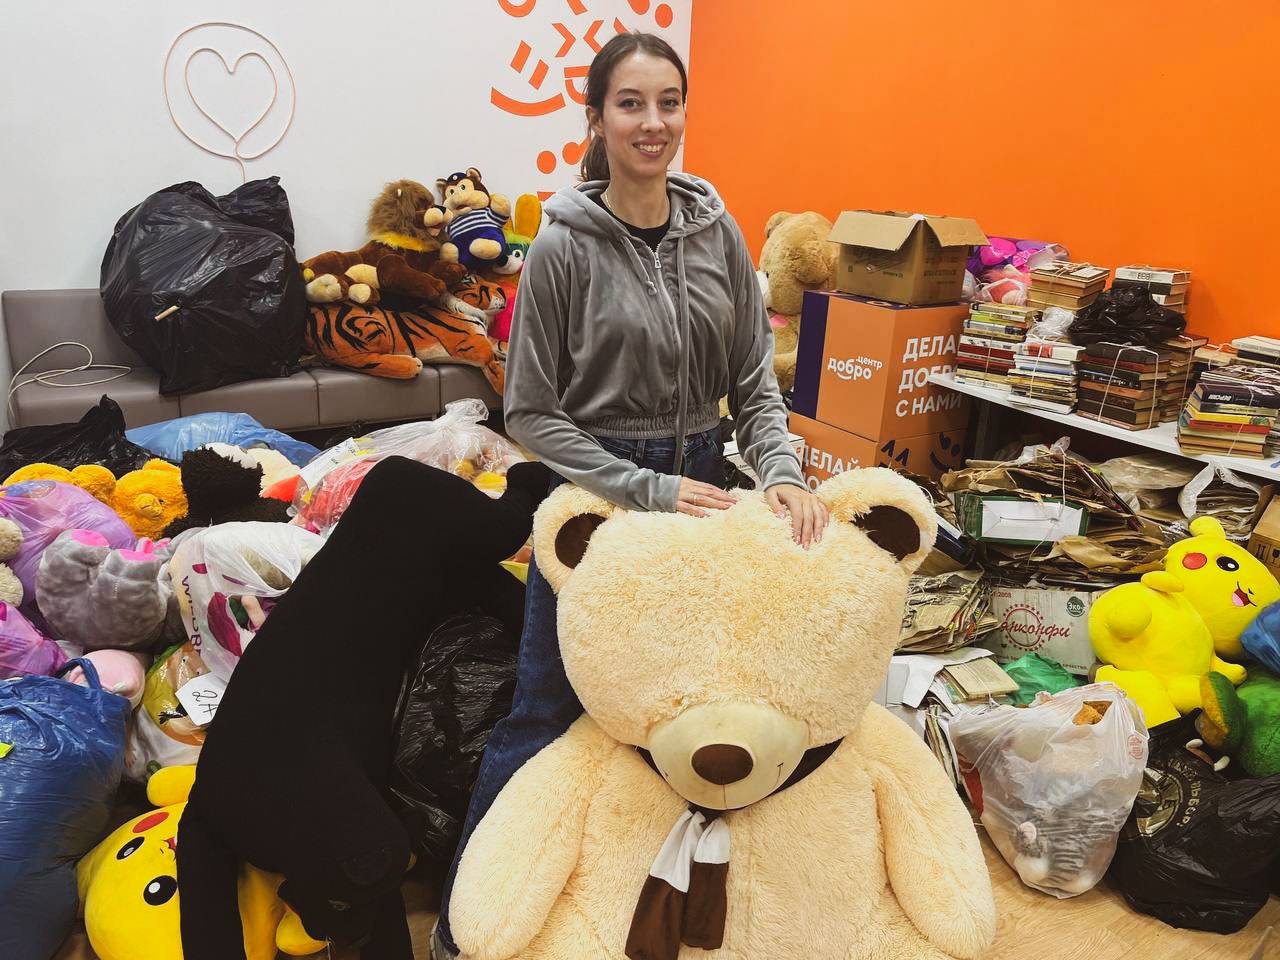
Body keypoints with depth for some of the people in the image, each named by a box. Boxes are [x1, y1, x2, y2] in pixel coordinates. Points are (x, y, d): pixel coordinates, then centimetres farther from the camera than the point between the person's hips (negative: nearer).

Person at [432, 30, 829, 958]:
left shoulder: (718, 231, 1)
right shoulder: (565, 245, -11)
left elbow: (755, 382, 2)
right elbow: (531, 411, -10)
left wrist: (782, 473, -15)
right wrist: (648, 489, -17)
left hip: (701, 484, 5)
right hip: (596, 491, -4)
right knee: (547, 714, 5)